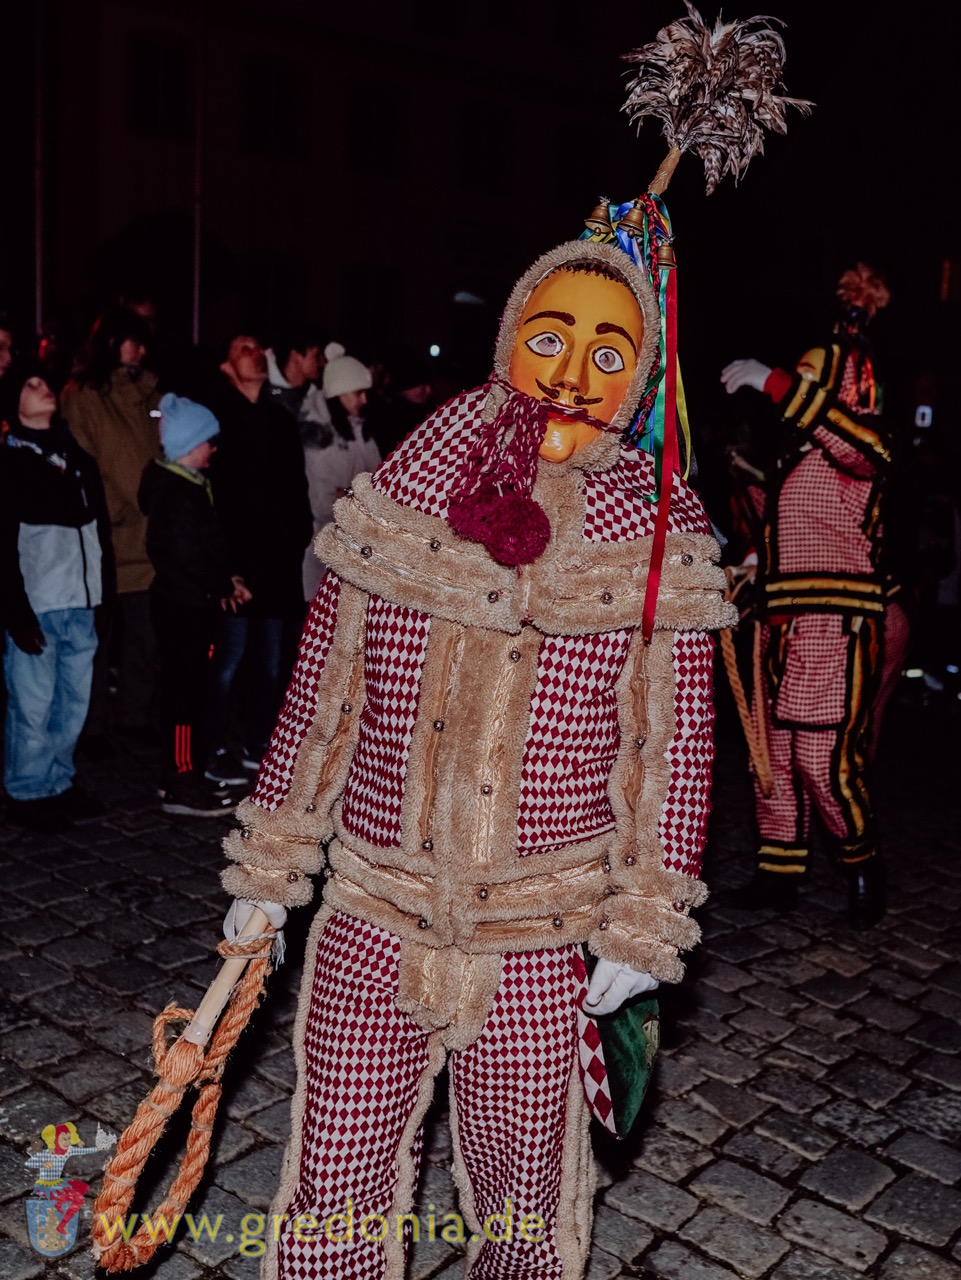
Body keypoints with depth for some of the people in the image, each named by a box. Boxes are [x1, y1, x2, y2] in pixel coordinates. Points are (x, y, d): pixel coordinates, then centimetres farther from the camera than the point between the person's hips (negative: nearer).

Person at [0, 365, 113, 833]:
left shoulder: (77, 456, 15)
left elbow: (101, 530, 16)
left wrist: (105, 594, 11)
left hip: (80, 605, 6)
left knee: (74, 702, 10)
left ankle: (59, 782, 24)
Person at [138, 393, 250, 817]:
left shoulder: (189, 485, 14)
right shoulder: (180, 492, -17)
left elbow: (208, 544, 17)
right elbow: (187, 554, -22)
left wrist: (227, 579, 5)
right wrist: (224, 588, -11)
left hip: (188, 602, 10)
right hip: (183, 605, -10)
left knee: (186, 689, 15)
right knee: (185, 691, -6)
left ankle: (181, 775, 25)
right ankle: (182, 786, 0)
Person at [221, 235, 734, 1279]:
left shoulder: (659, 535, -6)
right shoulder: (405, 493, -3)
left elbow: (672, 743, -1)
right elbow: (321, 692, 4)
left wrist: (643, 928, -1)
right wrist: (270, 866, 8)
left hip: (542, 951, 0)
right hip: (370, 925, 1)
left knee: (522, 1193, 17)